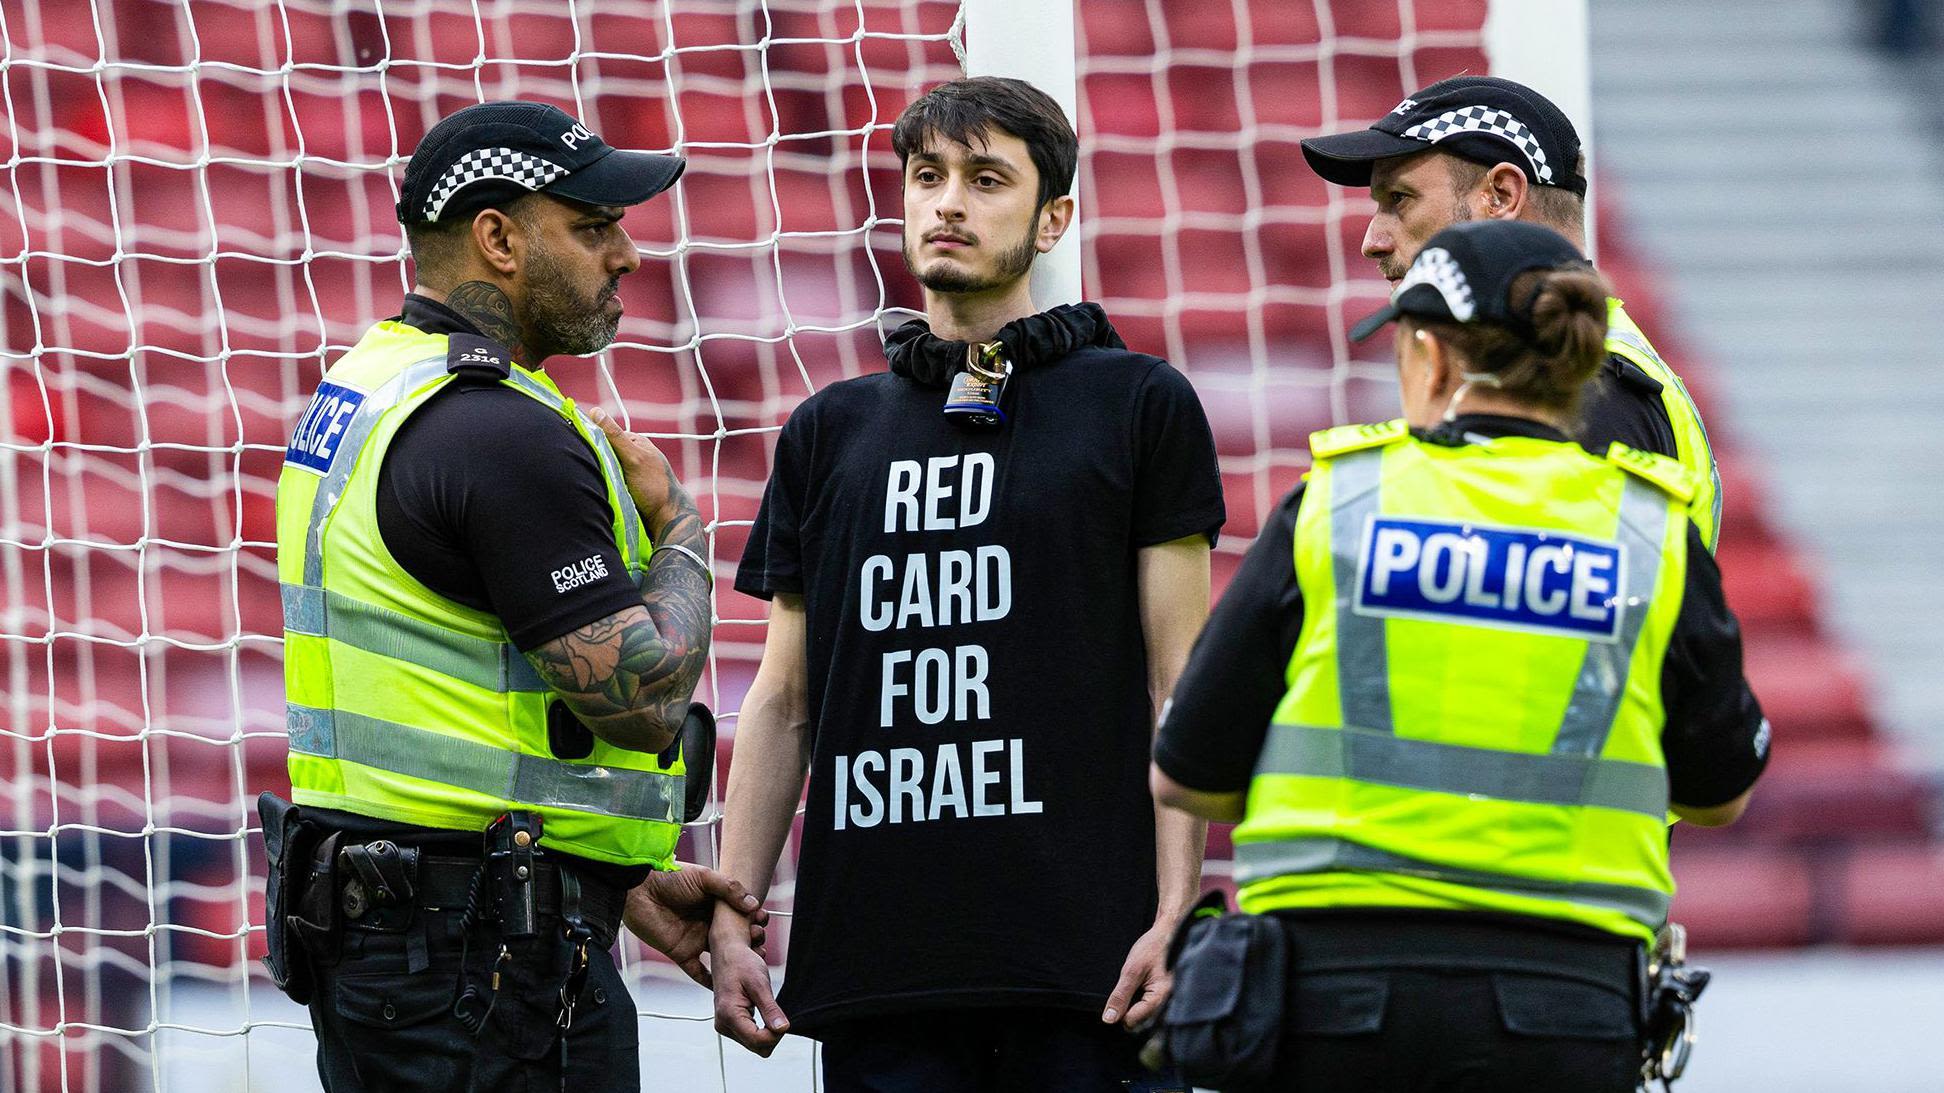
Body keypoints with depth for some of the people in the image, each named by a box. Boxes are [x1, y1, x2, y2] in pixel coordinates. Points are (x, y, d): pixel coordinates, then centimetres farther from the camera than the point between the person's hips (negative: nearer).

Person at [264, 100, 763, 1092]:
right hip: (489, 959, -10)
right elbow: (642, 698, -19)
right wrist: (680, 533, 0)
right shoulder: (501, 435, -17)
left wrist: (624, 880, 17)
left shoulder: (362, 394, 15)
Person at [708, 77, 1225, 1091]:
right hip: (873, 960, 3)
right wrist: (731, 919, 7)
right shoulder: (831, 431, 17)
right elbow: (783, 701, 17)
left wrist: (1177, 915, -8)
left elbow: (1180, 687, 2)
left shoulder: (1137, 406, 6)